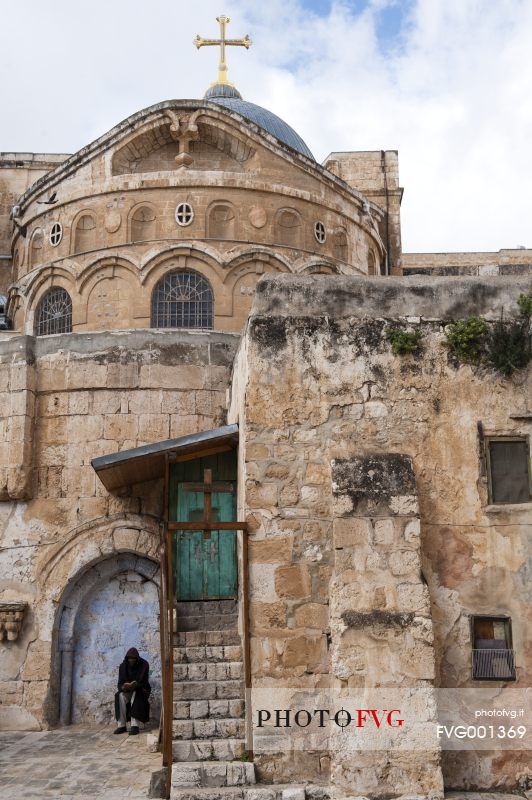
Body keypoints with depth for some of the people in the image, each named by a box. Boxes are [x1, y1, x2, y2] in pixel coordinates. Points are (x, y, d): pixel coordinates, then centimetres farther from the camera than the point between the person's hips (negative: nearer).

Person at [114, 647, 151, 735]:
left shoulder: (144, 665, -10)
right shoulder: (123, 666, -2)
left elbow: (143, 681, -15)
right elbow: (120, 683, -4)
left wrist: (134, 685, -35)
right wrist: (123, 687, -28)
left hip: (140, 689, -3)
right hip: (127, 691, 3)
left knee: (136, 695, -35)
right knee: (120, 696, -29)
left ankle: (135, 725, -40)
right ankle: (122, 725, -27)